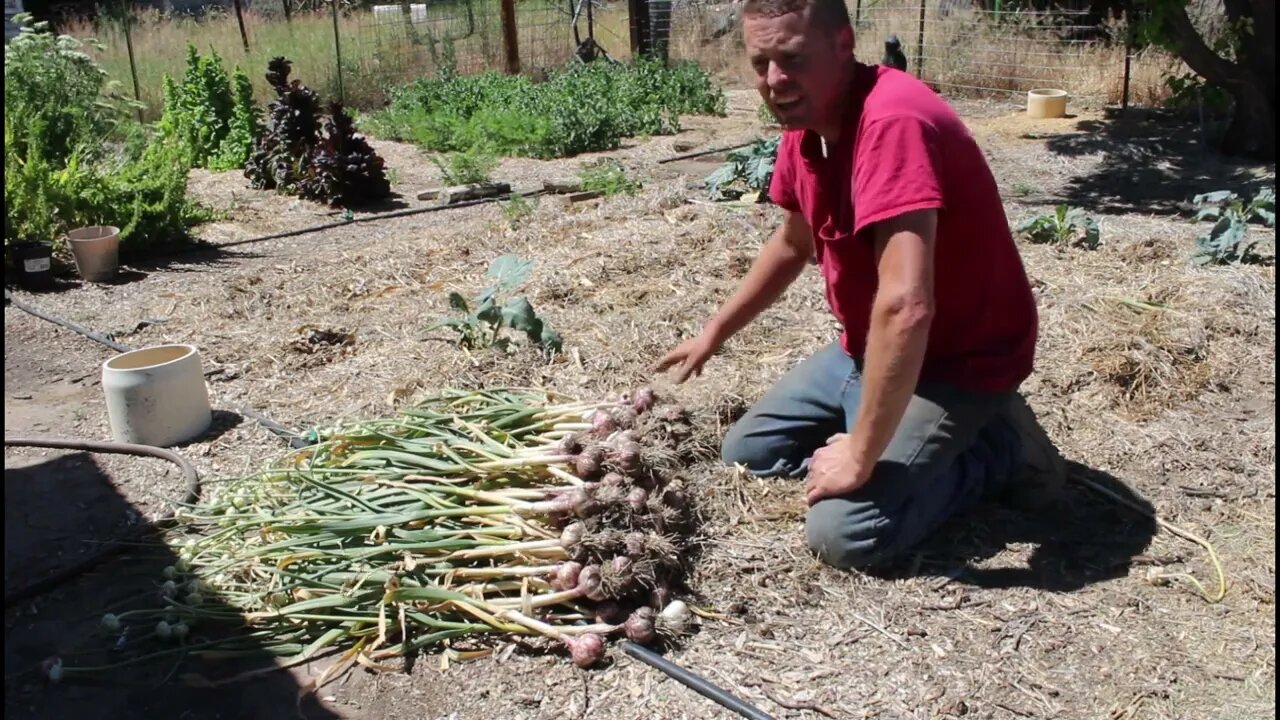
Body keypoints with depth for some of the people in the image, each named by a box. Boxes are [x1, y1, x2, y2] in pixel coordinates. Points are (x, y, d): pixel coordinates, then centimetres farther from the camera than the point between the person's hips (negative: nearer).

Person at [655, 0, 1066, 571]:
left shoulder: (893, 121, -31)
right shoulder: (803, 126, -1)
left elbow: (905, 307, -39)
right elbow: (792, 244, 18)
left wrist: (861, 455, -31)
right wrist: (713, 335, 22)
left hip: (957, 361, -9)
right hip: (867, 350, 9)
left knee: (843, 533, -21)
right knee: (747, 452, 12)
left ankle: (997, 450, 3)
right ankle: (941, 441, 17)